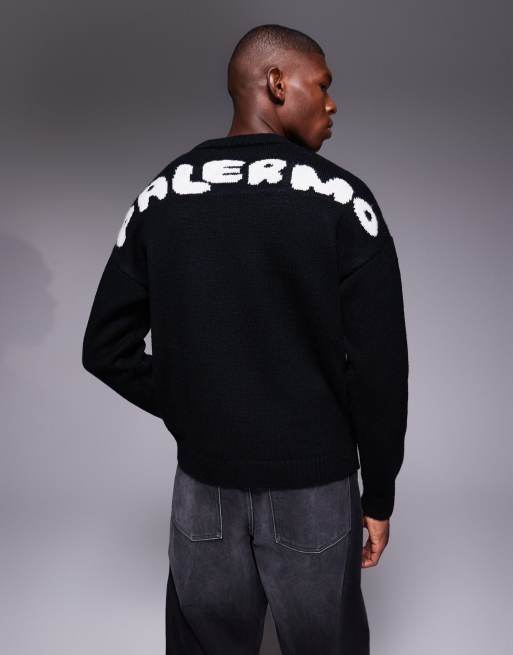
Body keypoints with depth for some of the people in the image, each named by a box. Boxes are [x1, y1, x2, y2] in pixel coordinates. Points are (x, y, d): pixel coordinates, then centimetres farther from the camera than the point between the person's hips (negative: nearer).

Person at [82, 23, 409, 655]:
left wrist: (190, 414, 11)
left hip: (203, 483, 3)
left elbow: (106, 349, 1)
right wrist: (378, 494, -1)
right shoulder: (340, 198, -12)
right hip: (314, 486, -2)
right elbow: (379, 366, -13)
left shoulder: (161, 196, -1)